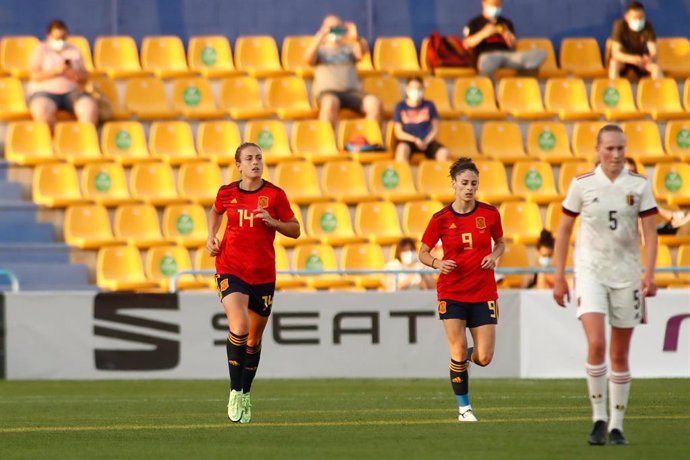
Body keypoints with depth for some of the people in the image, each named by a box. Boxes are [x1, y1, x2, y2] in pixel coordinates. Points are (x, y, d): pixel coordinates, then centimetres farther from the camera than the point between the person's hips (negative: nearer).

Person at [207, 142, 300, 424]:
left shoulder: (274, 195, -2)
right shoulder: (227, 193, 2)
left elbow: (295, 230, 3)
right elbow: (215, 212, 25)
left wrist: (273, 222, -14)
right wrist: (211, 237, 10)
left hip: (263, 274, 1)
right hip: (231, 270, -1)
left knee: (254, 338, 10)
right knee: (239, 327, -23)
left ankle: (245, 395, 30)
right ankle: (235, 392, -12)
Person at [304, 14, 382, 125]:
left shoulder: (349, 48, 25)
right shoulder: (319, 50, 22)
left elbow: (361, 53, 3)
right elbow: (308, 59, -1)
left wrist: (356, 38, -18)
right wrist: (320, 37, -13)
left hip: (352, 91, 2)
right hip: (328, 91, -2)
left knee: (374, 103, -30)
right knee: (330, 103, -40)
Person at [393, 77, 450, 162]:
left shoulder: (429, 105, 8)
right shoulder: (401, 107, 3)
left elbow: (435, 129, 9)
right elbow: (399, 133, 1)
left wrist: (426, 142, -10)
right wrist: (415, 140, -15)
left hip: (427, 141, 2)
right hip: (408, 141, -2)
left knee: (444, 154, -28)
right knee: (402, 149, -39)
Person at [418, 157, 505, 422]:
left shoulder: (490, 214, -2)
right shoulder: (441, 219, -5)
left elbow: (500, 243, 15)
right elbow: (423, 253, 5)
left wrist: (494, 256, -7)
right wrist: (438, 263, -16)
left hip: (483, 293, 1)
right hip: (452, 293, -1)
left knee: (484, 358, -4)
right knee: (459, 352, -8)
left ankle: (468, 358, 33)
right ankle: (464, 407, 9)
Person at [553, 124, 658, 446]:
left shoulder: (639, 186, 0)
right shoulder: (582, 184, -1)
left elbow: (650, 232, -1)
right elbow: (564, 230, 6)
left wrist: (649, 273, -14)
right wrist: (559, 277, 3)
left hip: (626, 274, 1)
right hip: (590, 272, -1)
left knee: (620, 355, 6)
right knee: (596, 344, -18)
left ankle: (616, 425, 15)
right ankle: (599, 419, -7)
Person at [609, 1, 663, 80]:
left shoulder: (648, 27, -18)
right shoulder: (620, 25, -25)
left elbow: (653, 52, -22)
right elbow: (615, 53, -30)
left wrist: (650, 58, -47)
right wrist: (632, 59, -48)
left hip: (641, 58, 2)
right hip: (624, 58, -2)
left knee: (656, 67, -27)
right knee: (614, 64, -35)